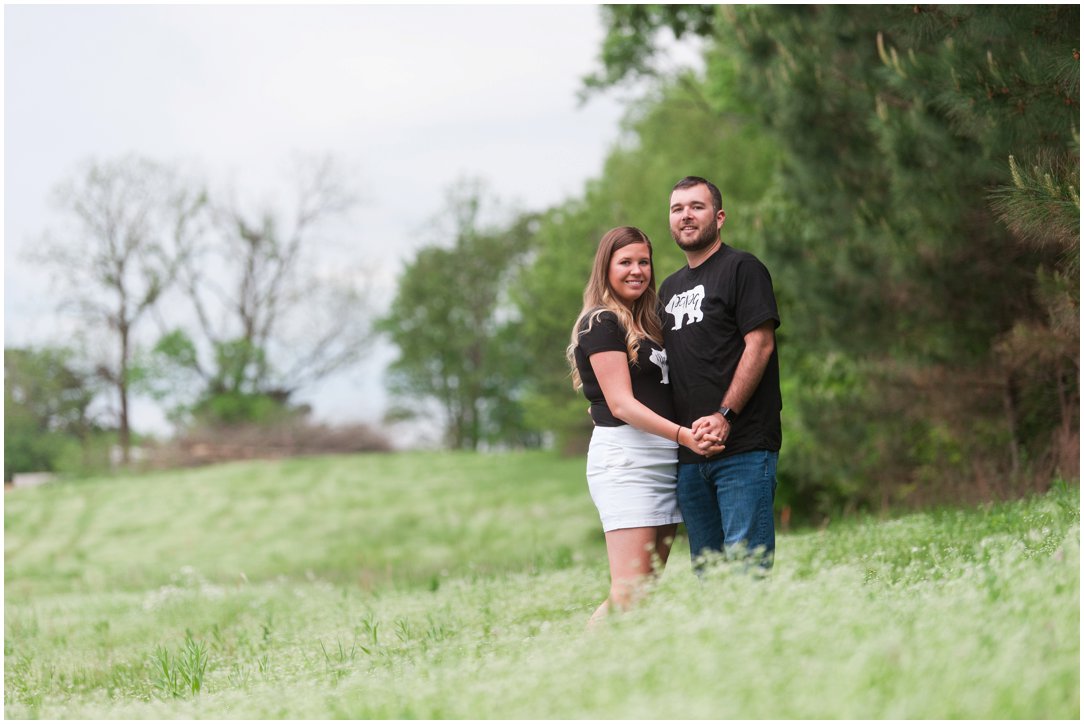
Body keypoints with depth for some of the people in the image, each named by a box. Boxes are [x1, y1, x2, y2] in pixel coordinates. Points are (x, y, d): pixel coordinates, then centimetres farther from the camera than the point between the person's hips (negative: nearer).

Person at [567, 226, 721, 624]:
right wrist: (683, 435, -25)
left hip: (664, 460, 9)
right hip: (624, 458, -9)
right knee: (630, 593, -17)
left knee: (651, 587, 3)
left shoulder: (646, 323, 20)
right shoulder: (601, 324, -6)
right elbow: (620, 404, -14)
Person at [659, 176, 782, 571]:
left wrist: (724, 416, -18)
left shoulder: (742, 268, 0)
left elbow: (760, 345, -10)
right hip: (689, 454, 7)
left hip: (743, 448, -7)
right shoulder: (670, 287, 22)